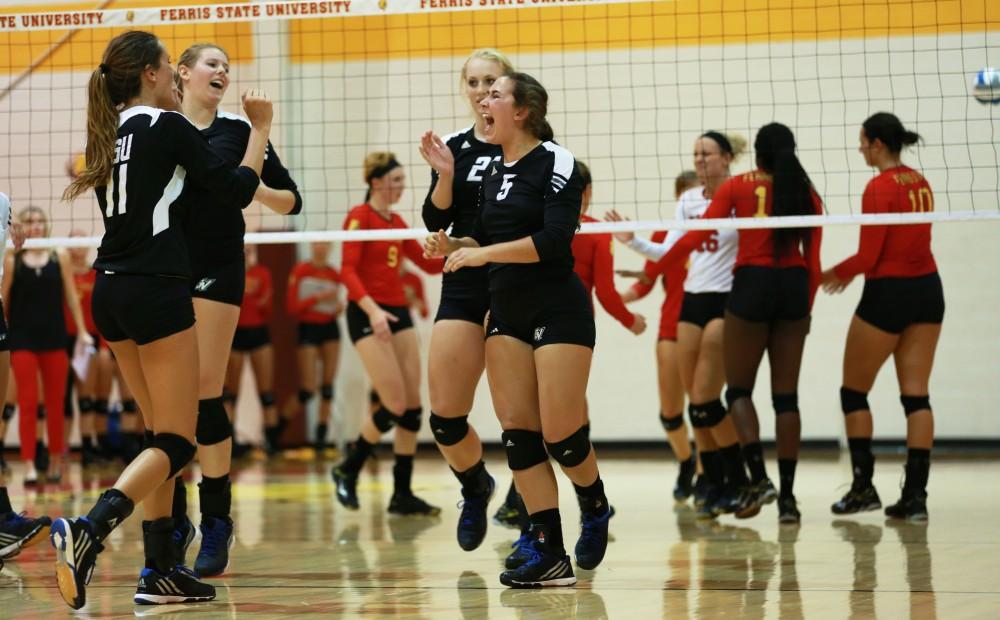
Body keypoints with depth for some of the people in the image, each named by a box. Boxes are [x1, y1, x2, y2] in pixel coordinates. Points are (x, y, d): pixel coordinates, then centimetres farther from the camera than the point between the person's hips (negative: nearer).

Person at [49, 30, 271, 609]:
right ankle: (88, 531, -26)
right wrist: (260, 127, 4)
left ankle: (163, 568, 13)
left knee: (162, 434, 15)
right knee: (177, 442, -6)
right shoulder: (168, 126, -10)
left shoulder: (112, 132, 11)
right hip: (157, 290, -8)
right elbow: (237, 190, -8)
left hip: (112, 293, 8)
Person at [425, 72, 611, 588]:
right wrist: (451, 247, 0)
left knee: (560, 434, -8)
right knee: (516, 431, -3)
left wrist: (482, 253, -22)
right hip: (506, 312, 7)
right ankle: (548, 554, -2)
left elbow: (554, 240, -20)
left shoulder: (556, 163, -10)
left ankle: (595, 507, 23)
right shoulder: (493, 172, 13)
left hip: (559, 310, -7)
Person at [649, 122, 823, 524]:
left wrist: (652, 271, 4)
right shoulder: (806, 193, 9)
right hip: (793, 288, 3)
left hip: (752, 284, -3)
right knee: (786, 395, 6)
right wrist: (806, 309, 16)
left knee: (739, 389, 8)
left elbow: (696, 237, -3)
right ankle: (787, 496, 2)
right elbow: (813, 261, 6)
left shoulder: (738, 187, 3)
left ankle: (758, 477, -12)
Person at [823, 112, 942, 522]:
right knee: (916, 395, 4)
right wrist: (852, 271, 17)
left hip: (888, 294, -7)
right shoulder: (920, 183, 9)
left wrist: (833, 273, 3)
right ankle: (915, 495, -1)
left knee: (853, 391, 8)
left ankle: (863, 486, 6)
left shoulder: (879, 188, -15)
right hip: (927, 290, 7)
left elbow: (869, 257, -15)